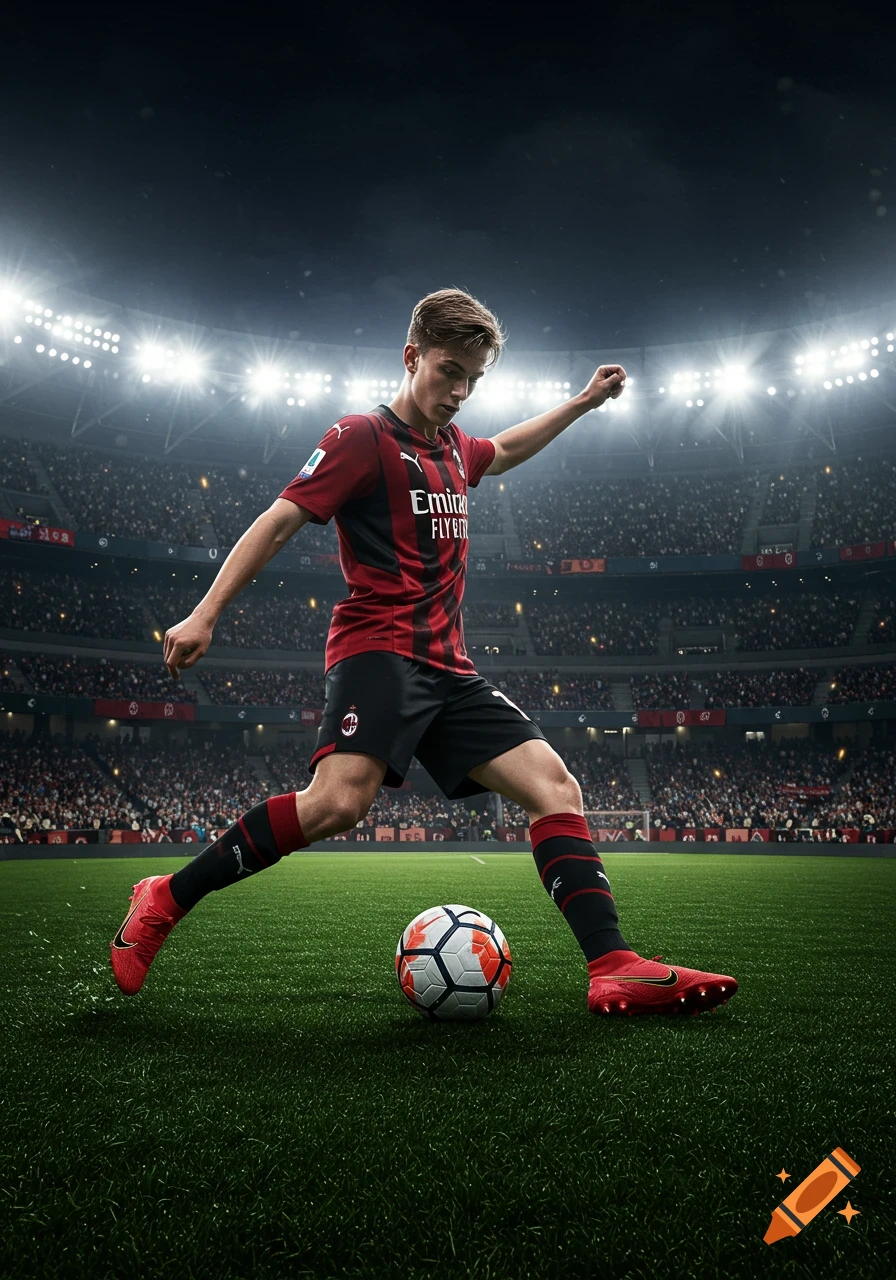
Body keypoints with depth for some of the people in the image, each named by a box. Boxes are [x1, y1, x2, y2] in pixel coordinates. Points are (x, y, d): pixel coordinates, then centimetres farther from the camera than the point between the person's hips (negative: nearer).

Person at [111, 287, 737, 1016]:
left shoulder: (453, 447, 22)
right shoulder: (363, 437, -1)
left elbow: (505, 451, 45)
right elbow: (280, 522, -6)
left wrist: (582, 402, 44)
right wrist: (206, 614, -11)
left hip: (448, 669, 8)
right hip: (380, 649, -8)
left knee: (557, 787, -5)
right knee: (340, 800, -30)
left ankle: (615, 970, -8)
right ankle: (163, 902, -13)